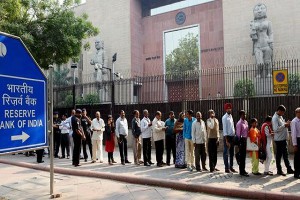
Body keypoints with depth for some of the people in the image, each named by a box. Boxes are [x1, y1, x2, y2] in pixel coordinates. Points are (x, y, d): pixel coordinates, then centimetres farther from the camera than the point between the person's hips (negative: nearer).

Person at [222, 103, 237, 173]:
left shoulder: (231, 117, 13)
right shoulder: (224, 117, -10)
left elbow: (232, 128, 16)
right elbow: (224, 129, -14)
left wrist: (234, 136, 8)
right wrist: (226, 140, -17)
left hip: (232, 137, 8)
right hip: (227, 137, -8)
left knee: (232, 153, 14)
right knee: (226, 153, -1)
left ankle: (231, 167, 24)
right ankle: (226, 168, 6)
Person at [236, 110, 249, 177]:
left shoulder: (246, 122, 10)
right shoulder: (239, 123, -15)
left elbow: (247, 131, 14)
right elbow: (238, 134, -15)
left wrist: (246, 139, 9)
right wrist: (240, 142, -12)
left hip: (245, 139, 8)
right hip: (241, 140, -8)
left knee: (244, 155, 15)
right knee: (241, 156, -1)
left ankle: (243, 170, 27)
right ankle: (241, 171, 8)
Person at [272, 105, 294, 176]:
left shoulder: (280, 117, 13)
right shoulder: (275, 118, -16)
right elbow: (276, 129, -24)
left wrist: (286, 124, 3)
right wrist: (285, 125, -22)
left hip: (283, 139, 9)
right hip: (279, 139, -9)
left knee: (285, 154, 14)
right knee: (279, 155, 1)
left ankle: (289, 169, 23)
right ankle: (279, 170, 11)